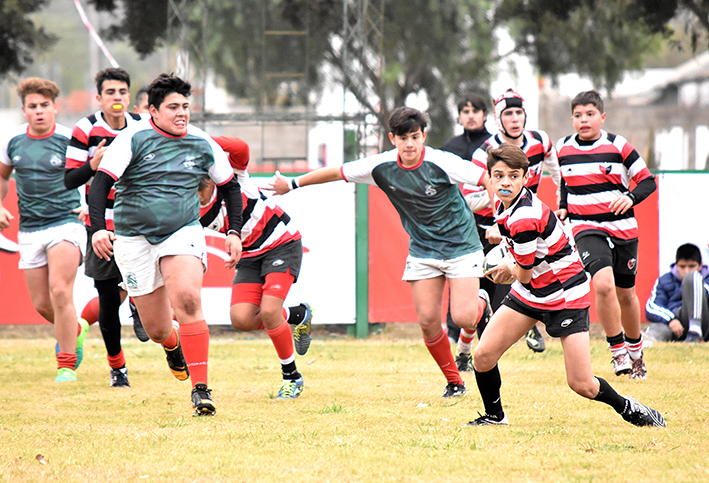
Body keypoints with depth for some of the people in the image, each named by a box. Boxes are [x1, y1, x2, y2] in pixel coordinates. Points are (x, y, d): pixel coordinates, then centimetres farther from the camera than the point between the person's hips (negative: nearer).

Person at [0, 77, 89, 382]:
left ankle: (66, 365, -10)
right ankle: (75, 330, 39)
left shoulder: (69, 139, -9)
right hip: (29, 229, 5)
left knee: (60, 291, -21)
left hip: (66, 222, -5)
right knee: (42, 304, 5)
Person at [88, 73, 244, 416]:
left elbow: (229, 186, 17)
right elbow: (100, 183, -13)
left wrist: (234, 232, 8)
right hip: (133, 238, -1)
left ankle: (201, 388, -23)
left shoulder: (203, 144, 2)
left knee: (187, 298, -27)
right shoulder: (133, 139, -8)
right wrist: (98, 228, -27)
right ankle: (173, 346, 44)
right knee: (156, 329, 2)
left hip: (183, 232, 1)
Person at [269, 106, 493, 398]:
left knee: (462, 317, -15)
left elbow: (488, 180, -19)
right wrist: (292, 184, 10)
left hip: (461, 245, -4)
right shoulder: (382, 166, -9)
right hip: (422, 250, 4)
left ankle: (480, 304, 23)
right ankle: (453, 382, 13)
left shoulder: (442, 163, -21)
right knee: (428, 320, -6)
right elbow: (337, 173, 3)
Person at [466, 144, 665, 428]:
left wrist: (509, 267, 4)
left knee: (582, 385, -10)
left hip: (565, 295, -8)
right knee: (483, 356, -6)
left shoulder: (523, 219, -30)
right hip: (529, 291, 8)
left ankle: (628, 408, 17)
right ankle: (494, 415, 17)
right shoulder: (504, 204, -2)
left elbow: (523, 274, -16)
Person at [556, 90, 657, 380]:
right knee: (603, 284, -23)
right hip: (586, 228, 0)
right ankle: (617, 350, -10)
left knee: (625, 293, 11)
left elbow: (647, 181, -2)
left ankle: (635, 350, 35)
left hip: (623, 228, 0)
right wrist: (563, 207, 8)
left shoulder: (618, 146, -6)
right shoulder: (563, 149, 3)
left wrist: (630, 197, -20)